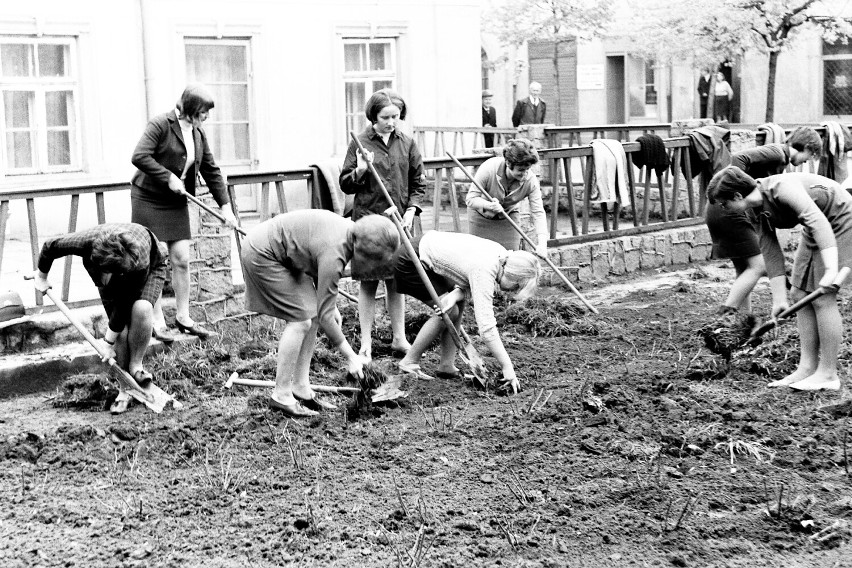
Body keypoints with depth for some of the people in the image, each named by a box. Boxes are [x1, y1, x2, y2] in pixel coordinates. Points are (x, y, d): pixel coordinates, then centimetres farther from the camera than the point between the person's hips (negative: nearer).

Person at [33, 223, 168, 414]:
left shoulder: (140, 263, -45)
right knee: (121, 329, -14)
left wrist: (108, 342, -23)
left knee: (141, 309, -34)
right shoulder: (87, 241, -40)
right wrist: (41, 276, 1)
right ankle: (125, 390, -2)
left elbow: (125, 303, -32)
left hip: (151, 267, -3)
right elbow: (50, 246, -18)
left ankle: (136, 365, -14)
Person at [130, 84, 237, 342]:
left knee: (181, 260, 5)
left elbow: (211, 171, 11)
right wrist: (168, 177, -23)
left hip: (176, 203, 6)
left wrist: (225, 205, 6)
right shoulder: (160, 125, -15)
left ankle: (183, 316, 17)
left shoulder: (198, 134, 7)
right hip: (148, 200, -6)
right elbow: (139, 157, -24)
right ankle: (157, 321, 5)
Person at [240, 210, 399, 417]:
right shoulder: (334, 254, -30)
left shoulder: (350, 229, -5)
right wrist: (352, 358, -19)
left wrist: (331, 306, 3)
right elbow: (325, 316, -25)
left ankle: (300, 388, 11)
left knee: (312, 317, 5)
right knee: (300, 320, -12)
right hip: (260, 254, -10)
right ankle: (281, 395, -5)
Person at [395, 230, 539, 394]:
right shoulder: (484, 271, -31)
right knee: (450, 312, -11)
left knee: (458, 304, 5)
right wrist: (507, 367, -31)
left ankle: (446, 365, 7)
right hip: (410, 265, -9)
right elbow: (486, 327, -34)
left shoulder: (501, 256, -5)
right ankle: (409, 362, 0)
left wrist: (455, 295, -20)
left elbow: (471, 286, 4)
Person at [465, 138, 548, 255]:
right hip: (481, 214, -2)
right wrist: (489, 205, -48)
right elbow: (471, 198, -27)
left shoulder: (531, 181, -26)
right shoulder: (489, 168, -32)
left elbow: (538, 213, -26)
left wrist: (542, 244, -39)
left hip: (508, 216, 2)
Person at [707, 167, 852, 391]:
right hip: (815, 230, 9)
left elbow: (818, 222, -39)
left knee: (823, 299, -11)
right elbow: (771, 255, -1)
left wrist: (831, 269, -46)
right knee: (799, 296, 5)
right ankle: (807, 368, 10)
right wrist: (779, 299, -3)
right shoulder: (758, 211, -4)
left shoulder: (782, 188, -30)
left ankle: (828, 374, -3)